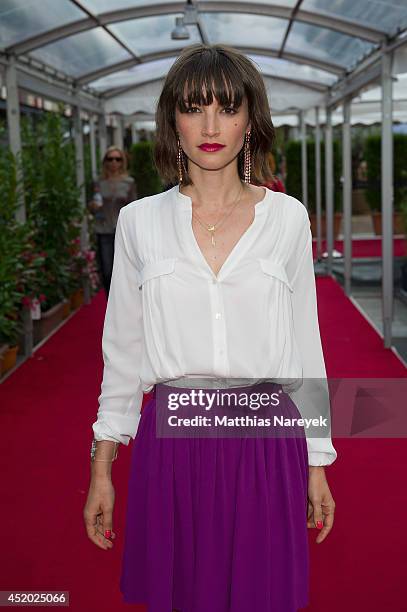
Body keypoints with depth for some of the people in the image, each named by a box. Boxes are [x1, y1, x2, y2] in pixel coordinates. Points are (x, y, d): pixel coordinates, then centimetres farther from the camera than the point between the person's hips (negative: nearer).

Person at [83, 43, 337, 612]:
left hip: (266, 441, 0)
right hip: (172, 439, 0)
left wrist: (317, 461, 7)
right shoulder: (140, 221, 1)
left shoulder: (287, 217, 0)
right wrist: (102, 465, 6)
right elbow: (122, 350, 6)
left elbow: (304, 345, 5)